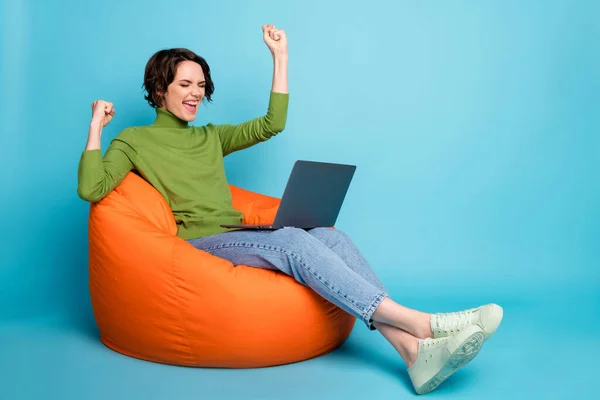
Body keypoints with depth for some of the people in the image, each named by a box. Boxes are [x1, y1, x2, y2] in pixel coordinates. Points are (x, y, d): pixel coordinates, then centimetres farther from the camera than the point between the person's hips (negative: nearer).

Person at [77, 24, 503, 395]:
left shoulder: (210, 137, 25)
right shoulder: (134, 140, 9)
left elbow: (272, 124, 18)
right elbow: (91, 190, -5)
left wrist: (281, 56, 19)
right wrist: (96, 127, -6)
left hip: (237, 237, 6)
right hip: (199, 244, -6)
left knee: (331, 236, -22)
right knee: (292, 241, -32)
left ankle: (412, 349, -37)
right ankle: (423, 323, -39)